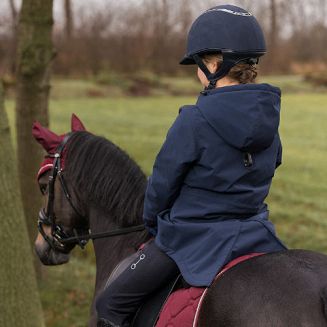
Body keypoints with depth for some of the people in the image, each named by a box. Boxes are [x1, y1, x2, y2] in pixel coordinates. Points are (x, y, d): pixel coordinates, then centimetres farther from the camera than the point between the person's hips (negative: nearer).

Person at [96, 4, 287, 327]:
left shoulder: (194, 120, -19)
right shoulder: (269, 115, 0)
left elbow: (163, 183, -8)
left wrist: (154, 224, 11)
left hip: (192, 238, -6)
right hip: (253, 235, 7)